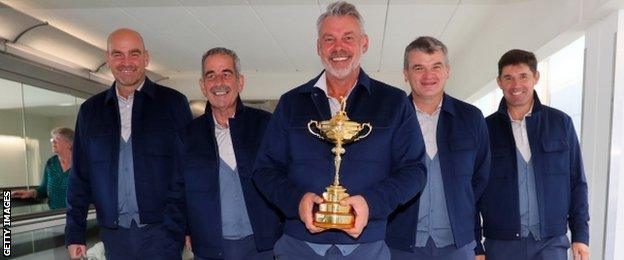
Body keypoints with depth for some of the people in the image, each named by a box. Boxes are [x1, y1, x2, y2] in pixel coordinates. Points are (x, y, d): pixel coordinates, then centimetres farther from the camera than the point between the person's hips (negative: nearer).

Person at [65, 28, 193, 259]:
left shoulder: (173, 102, -1)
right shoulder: (90, 110, 9)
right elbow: (80, 176, 11)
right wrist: (74, 232, 7)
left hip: (162, 231, -3)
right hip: (113, 235, 3)